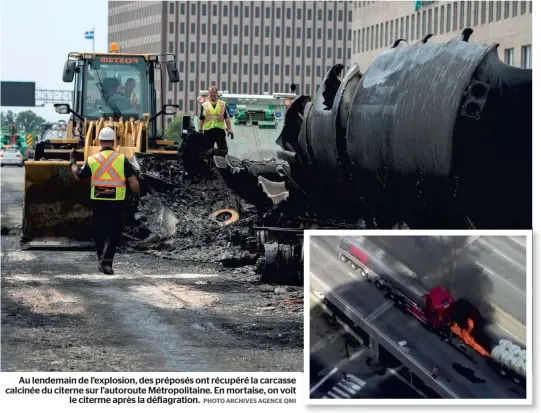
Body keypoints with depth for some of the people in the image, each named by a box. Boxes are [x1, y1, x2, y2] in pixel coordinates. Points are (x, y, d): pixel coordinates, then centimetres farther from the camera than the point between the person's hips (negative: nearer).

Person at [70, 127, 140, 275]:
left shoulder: (92, 160, -2)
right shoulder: (122, 159, -6)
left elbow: (78, 175, 11)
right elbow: (133, 181, -7)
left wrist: (72, 161, 27)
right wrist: (137, 195, 10)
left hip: (98, 201, 2)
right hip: (117, 202, -2)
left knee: (99, 232, 16)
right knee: (113, 233, 3)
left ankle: (101, 259, 24)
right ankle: (107, 260, -13)